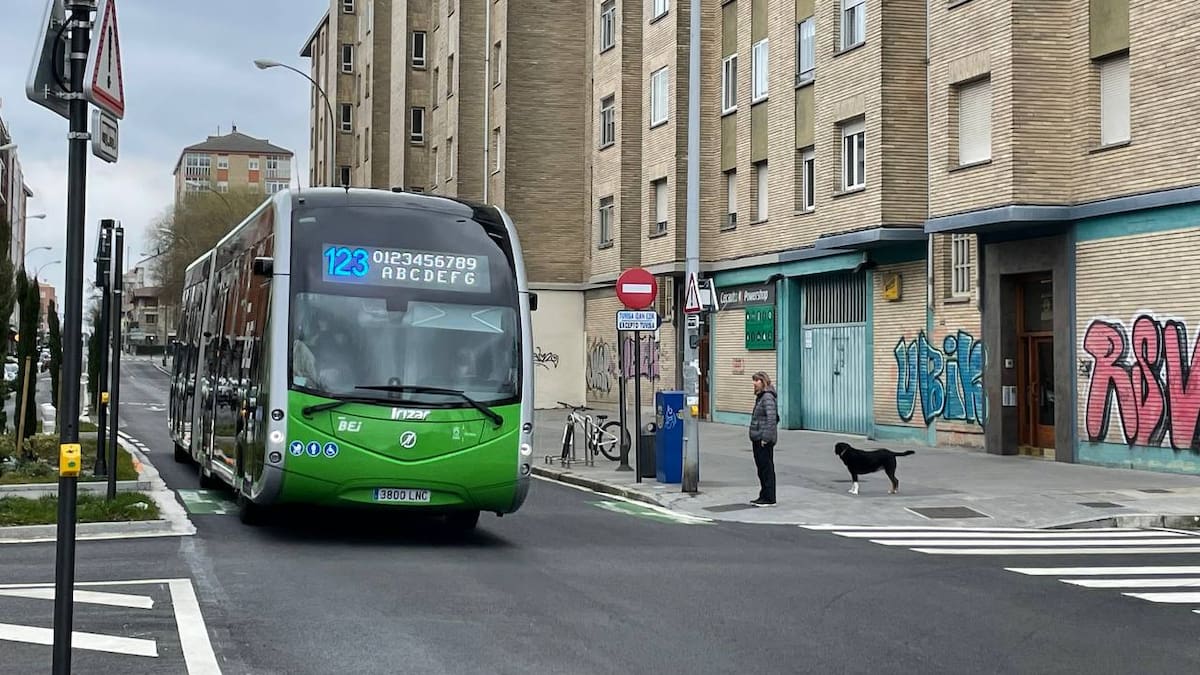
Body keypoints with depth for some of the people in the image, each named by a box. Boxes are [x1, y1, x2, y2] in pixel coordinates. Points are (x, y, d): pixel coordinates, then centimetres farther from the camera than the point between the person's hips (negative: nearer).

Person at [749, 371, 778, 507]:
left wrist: (766, 437, -24)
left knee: (767, 468, -5)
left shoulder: (767, 397, -15)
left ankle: (769, 498, 0)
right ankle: (763, 496, 22)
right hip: (758, 439, 10)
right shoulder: (760, 396, 16)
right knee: (761, 467, 15)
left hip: (764, 440, -10)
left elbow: (771, 418, -22)